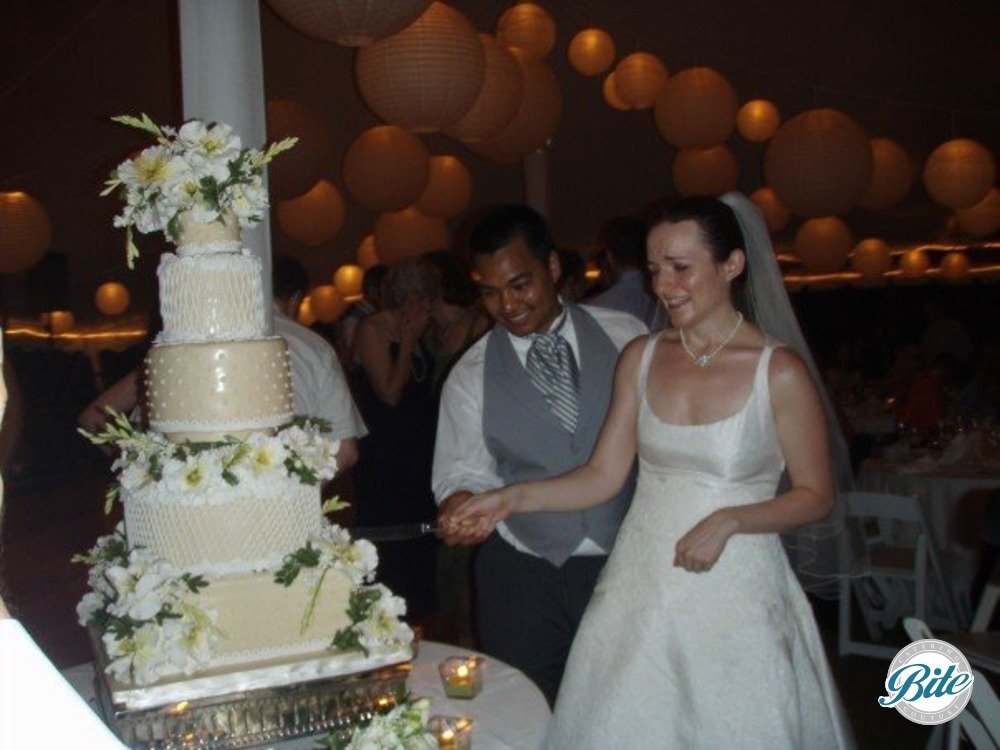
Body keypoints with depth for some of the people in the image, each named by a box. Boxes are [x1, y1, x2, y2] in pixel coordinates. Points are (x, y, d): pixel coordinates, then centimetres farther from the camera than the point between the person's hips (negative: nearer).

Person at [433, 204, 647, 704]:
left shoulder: (626, 337, 0)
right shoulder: (471, 375, 0)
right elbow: (463, 471, 0)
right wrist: (463, 502, -23)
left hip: (626, 565, 0)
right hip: (522, 575, 0)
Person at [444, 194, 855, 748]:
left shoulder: (780, 372, -8)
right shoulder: (641, 358, 3)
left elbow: (815, 496, -2)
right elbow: (603, 475, 2)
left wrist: (729, 520, -17)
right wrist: (514, 498, -10)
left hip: (735, 592, -3)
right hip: (640, 584, 3)